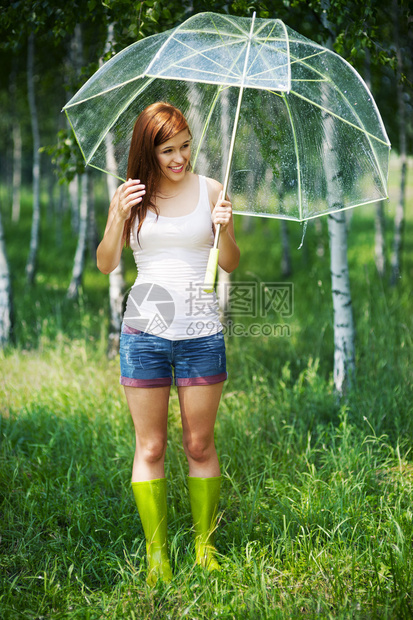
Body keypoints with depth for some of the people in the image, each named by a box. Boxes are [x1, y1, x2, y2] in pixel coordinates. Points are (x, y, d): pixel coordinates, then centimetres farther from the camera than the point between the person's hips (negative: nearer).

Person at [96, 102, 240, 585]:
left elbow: (230, 265, 4)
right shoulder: (130, 195, 5)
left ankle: (205, 546, 19)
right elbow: (105, 264, 1)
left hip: (201, 331, 0)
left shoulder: (210, 191, 4)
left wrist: (223, 228, -16)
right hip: (144, 329, 0)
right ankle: (156, 554, 13)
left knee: (200, 444, 6)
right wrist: (119, 216, -15)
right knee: (150, 446, 4)